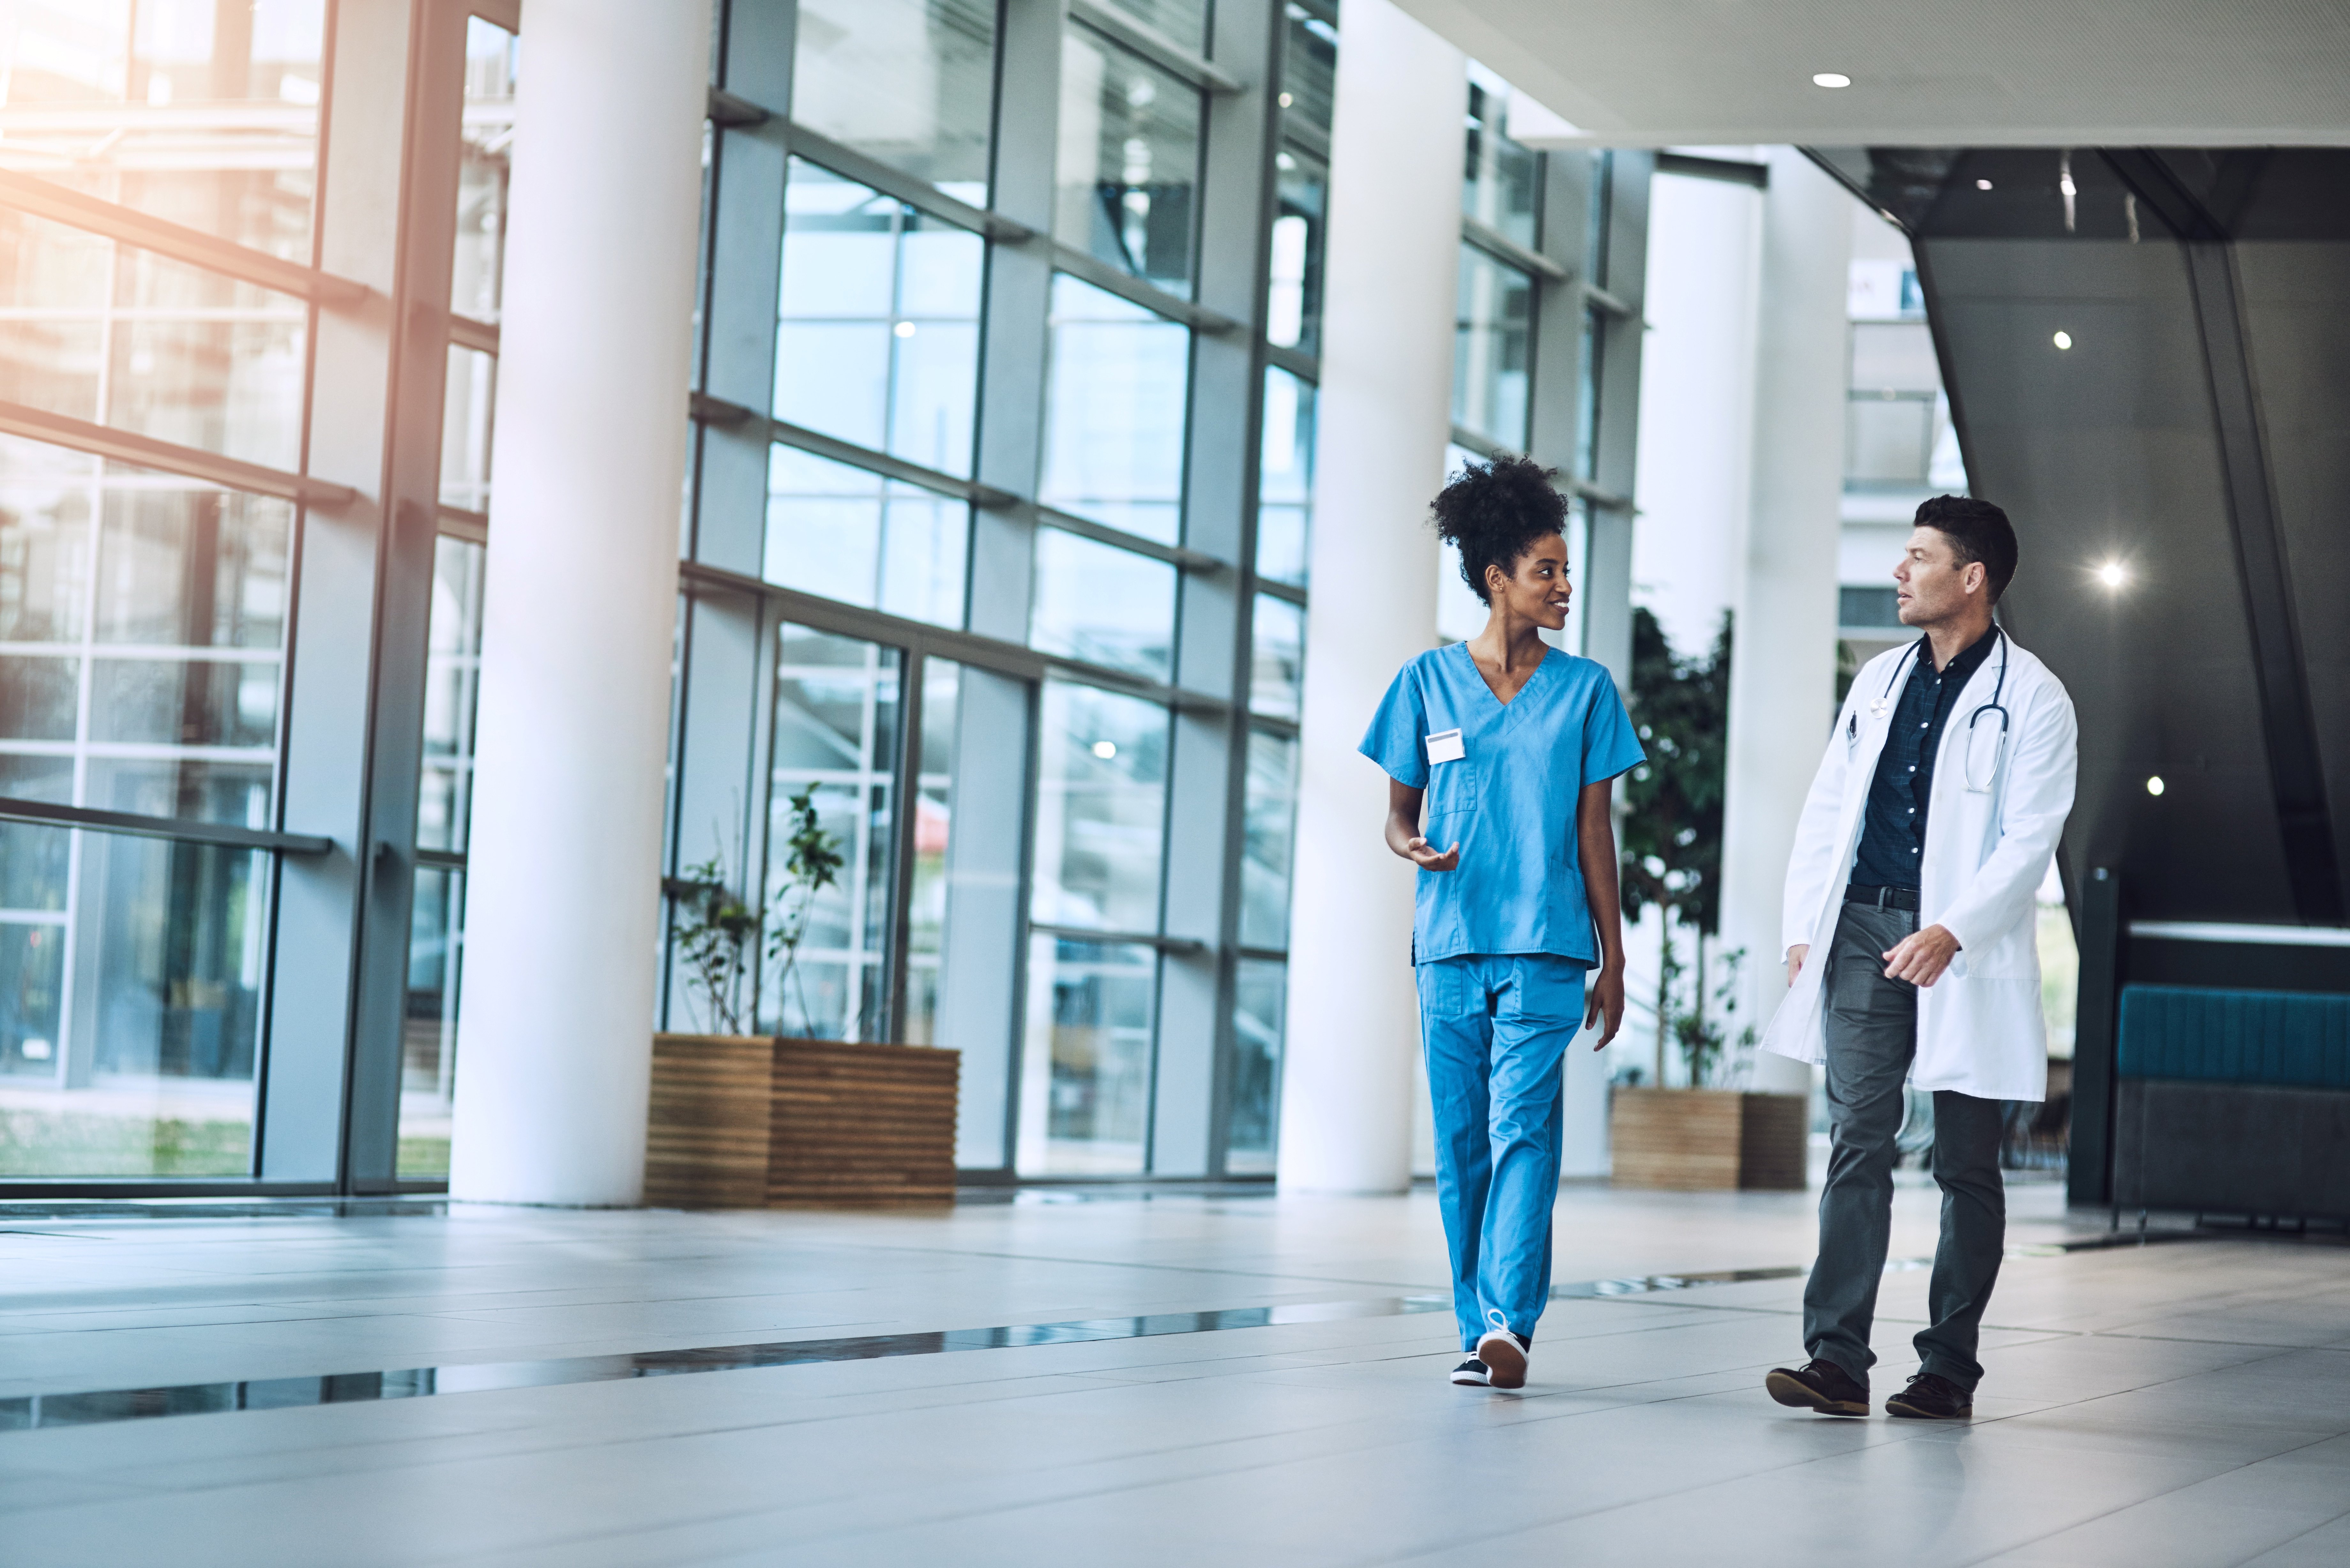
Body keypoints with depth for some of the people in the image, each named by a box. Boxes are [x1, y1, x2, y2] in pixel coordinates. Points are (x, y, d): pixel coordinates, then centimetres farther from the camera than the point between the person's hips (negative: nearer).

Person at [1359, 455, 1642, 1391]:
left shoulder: (1584, 690, 7)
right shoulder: (1429, 683, 8)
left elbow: (1594, 831, 8)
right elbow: (1397, 814, 12)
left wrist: (1613, 961, 6)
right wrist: (1413, 847, -12)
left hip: (1544, 945, -1)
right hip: (1450, 940, 1)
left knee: (1523, 1128, -13)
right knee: (1461, 1142, 3)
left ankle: (1509, 1322, -20)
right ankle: (1478, 1331, 10)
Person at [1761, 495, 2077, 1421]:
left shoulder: (2030, 699, -2)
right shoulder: (1879, 681, 15)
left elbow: (2029, 838, -9)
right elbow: (1827, 809, 16)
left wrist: (1952, 932, -20)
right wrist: (1804, 927, 7)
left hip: (1967, 951, -4)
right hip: (1864, 934, 4)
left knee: (1966, 1165, 3)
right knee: (1858, 1142, -5)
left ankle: (1949, 1369, 10)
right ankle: (1838, 1360, -10)